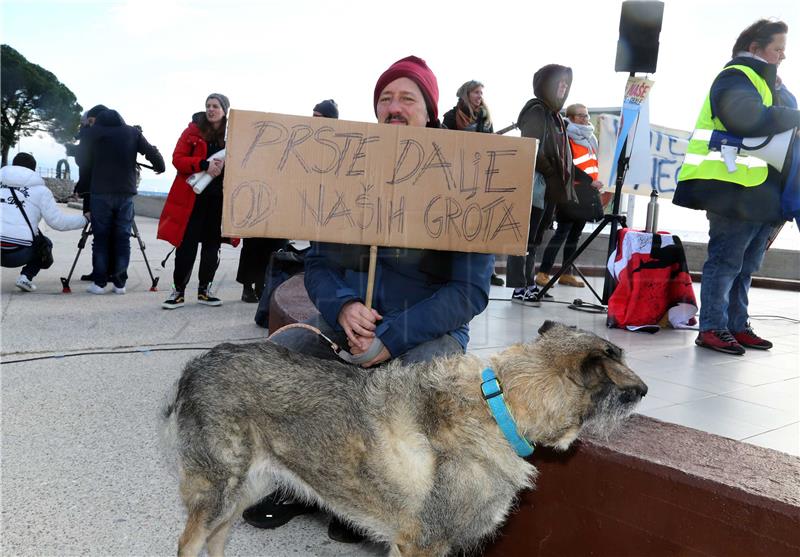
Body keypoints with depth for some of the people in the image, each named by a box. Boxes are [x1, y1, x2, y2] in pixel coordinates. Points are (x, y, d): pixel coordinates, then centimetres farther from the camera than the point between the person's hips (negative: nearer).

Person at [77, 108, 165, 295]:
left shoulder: (92, 132, 6)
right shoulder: (133, 132, 8)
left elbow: (81, 161, 9)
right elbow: (152, 153, 6)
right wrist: (160, 167, 23)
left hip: (100, 192, -1)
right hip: (126, 192, 1)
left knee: (101, 237, 4)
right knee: (123, 238, 4)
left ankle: (99, 282, 4)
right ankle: (120, 283, 4)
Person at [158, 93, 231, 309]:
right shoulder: (193, 131, 2)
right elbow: (177, 158, -4)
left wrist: (225, 166, -14)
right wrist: (204, 164, -19)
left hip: (219, 199, 2)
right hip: (192, 196, -2)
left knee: (212, 245, 8)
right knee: (186, 245, 0)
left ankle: (204, 290, 21)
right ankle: (178, 291, 10)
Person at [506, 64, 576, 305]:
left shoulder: (554, 114, 20)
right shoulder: (536, 111, -7)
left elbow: (562, 156, 19)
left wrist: (561, 182, 11)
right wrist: (552, 175, -10)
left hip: (550, 189, 9)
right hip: (536, 186, -9)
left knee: (534, 239, 12)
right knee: (524, 238, -7)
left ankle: (528, 283, 19)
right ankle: (519, 288, -4)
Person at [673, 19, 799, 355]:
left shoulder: (761, 81, 25)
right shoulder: (736, 77, -6)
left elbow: (771, 132, 22)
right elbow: (748, 119, -26)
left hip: (760, 193, 10)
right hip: (735, 190, -10)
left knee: (745, 265, 12)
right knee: (725, 262, -6)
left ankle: (737, 326, 20)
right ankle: (712, 328, 0)